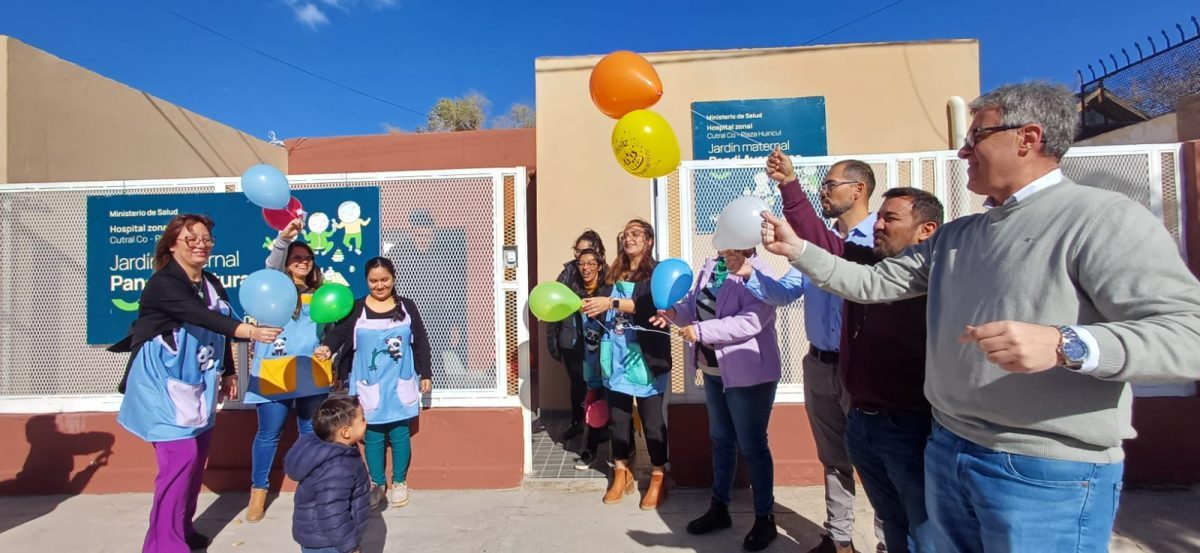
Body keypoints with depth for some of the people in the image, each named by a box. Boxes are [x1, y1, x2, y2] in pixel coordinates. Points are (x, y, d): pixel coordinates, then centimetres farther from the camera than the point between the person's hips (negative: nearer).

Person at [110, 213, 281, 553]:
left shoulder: (213, 285, 6)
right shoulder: (162, 283, -17)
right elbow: (200, 317, -35)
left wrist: (228, 373, 14)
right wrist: (249, 331, -49)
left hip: (199, 385, 8)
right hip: (164, 384, -7)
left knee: (198, 458, 13)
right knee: (180, 458, -11)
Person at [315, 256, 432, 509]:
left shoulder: (406, 307, 2)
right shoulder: (355, 308, 0)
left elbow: (421, 342, 5)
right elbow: (338, 332, -11)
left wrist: (425, 374, 4)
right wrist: (326, 347, -35)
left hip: (400, 386, 0)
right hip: (369, 387, 0)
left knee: (400, 434, 8)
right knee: (372, 436, 10)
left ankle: (399, 482, 27)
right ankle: (377, 484, 28)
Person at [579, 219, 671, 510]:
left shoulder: (657, 273, -2)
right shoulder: (615, 274, 14)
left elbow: (650, 306, -20)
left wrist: (611, 303, -26)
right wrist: (589, 307, 2)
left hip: (645, 358, -5)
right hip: (616, 357, 5)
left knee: (652, 419, 5)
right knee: (618, 417, 12)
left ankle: (658, 478, 21)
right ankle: (622, 473, 29)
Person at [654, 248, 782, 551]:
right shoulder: (711, 267, 6)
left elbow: (750, 321, -28)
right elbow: (695, 302, 12)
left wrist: (701, 331, -30)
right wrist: (675, 311, -9)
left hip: (748, 373, -7)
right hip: (713, 370, 8)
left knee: (752, 445, 6)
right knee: (721, 440, 19)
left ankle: (765, 518, 26)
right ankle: (719, 508, 36)